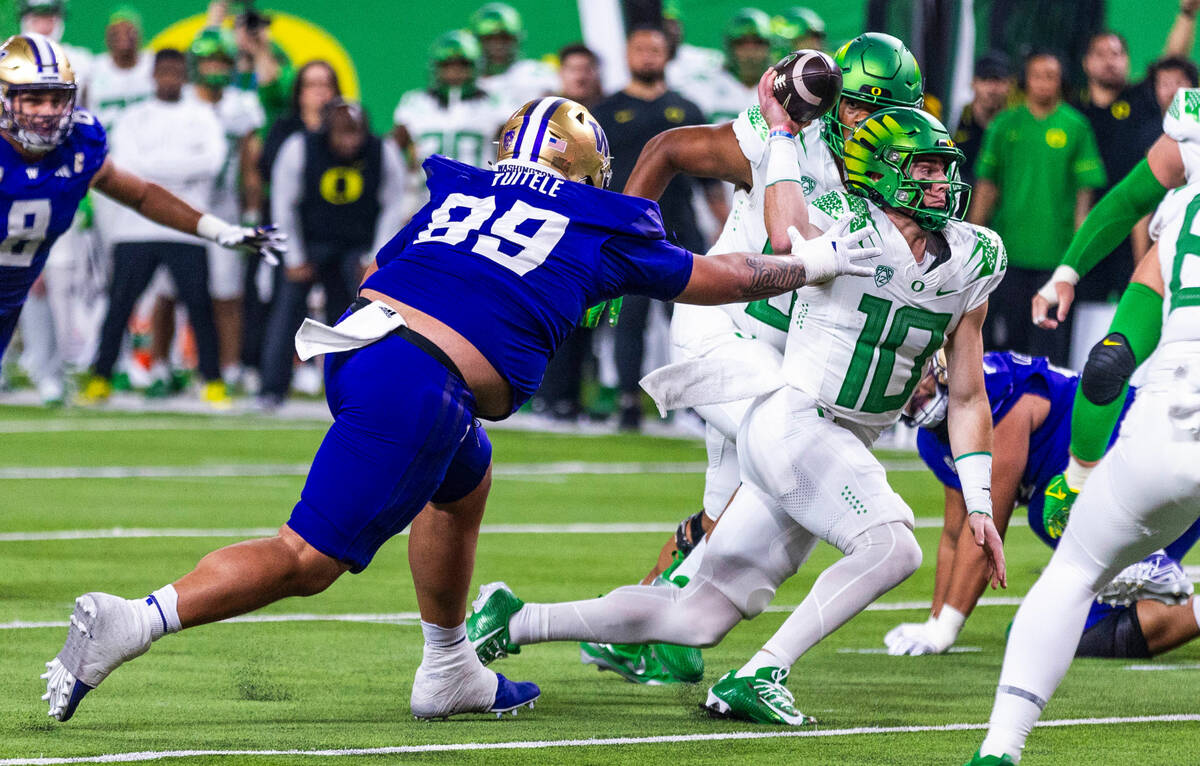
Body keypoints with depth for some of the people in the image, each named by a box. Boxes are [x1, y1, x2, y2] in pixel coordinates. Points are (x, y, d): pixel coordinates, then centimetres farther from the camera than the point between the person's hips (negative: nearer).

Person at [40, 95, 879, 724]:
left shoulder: (458, 193, 25)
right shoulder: (601, 232, 14)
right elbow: (715, 277, 26)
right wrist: (812, 263, 41)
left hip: (354, 341, 7)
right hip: (421, 389, -7)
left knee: (464, 480, 32)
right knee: (309, 560, -8)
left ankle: (449, 672, 36)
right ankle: (134, 621, -22)